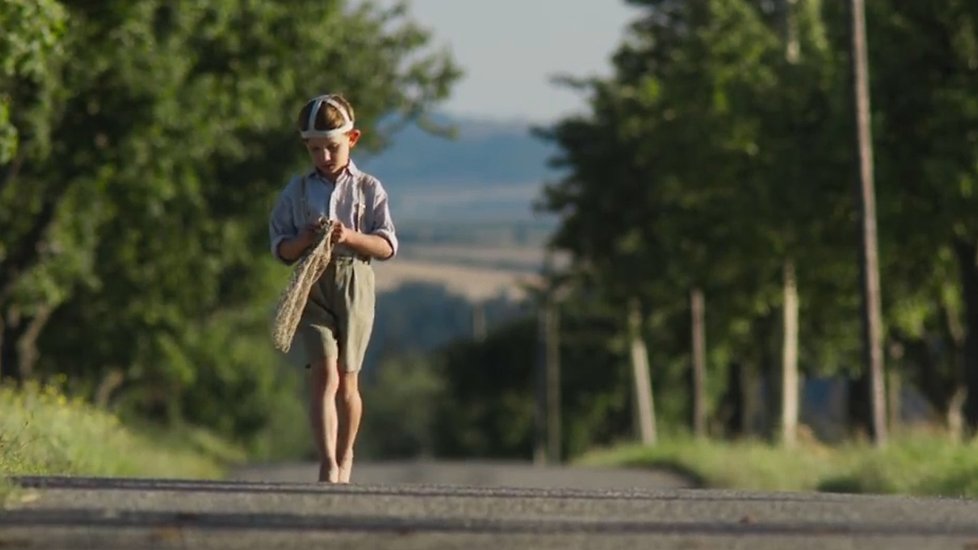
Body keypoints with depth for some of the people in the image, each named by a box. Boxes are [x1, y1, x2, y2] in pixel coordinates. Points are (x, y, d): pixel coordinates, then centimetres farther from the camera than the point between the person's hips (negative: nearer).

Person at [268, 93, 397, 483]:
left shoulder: (368, 189, 7)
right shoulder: (297, 191, 10)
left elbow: (387, 247, 1)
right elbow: (281, 249, 8)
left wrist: (350, 237, -16)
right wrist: (304, 240, -13)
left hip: (354, 283, 0)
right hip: (312, 286, 0)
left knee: (347, 378, 4)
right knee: (324, 372, -14)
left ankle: (345, 458, 21)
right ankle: (328, 463, -21)